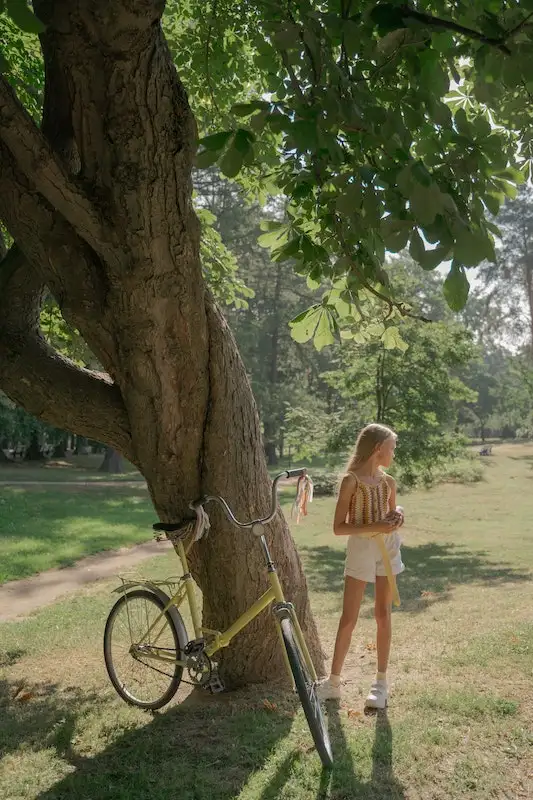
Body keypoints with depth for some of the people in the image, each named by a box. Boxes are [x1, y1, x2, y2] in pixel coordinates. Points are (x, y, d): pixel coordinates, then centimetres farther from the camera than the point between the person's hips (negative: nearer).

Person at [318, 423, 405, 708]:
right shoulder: (351, 480, -10)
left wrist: (397, 518, -5)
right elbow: (338, 527, -13)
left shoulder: (388, 482, 6)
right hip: (361, 548, -4)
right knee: (348, 618, 0)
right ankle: (333, 682, 13)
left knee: (383, 614, 9)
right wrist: (375, 527, -21)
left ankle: (381, 682, 19)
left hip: (387, 547, 5)